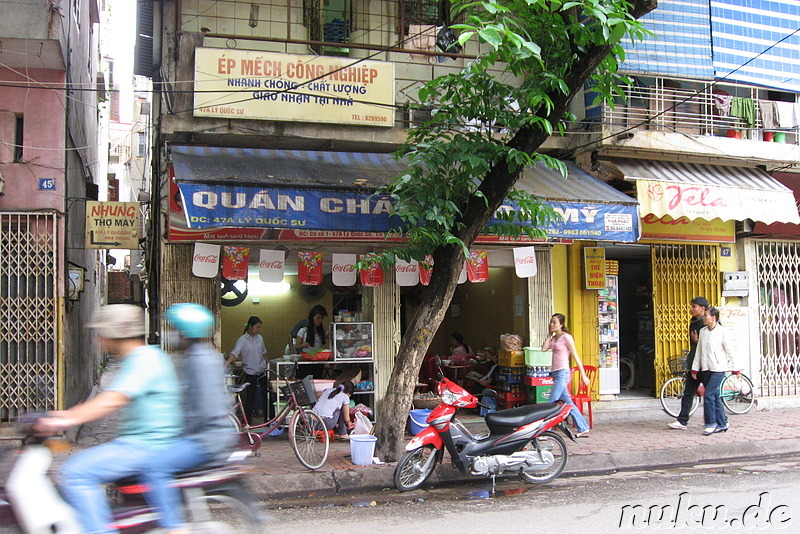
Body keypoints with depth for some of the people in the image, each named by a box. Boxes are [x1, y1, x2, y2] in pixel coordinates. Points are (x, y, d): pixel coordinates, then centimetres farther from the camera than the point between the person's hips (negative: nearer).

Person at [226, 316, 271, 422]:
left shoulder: (260, 338, 5)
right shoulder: (242, 340, -12)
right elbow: (234, 353, -24)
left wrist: (268, 366, 18)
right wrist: (226, 363, -40)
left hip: (263, 372, 5)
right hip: (250, 374, -5)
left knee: (268, 396, 9)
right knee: (249, 398, 1)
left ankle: (270, 420, 22)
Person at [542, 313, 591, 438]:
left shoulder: (566, 337, -7)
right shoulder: (554, 338, 16)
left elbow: (576, 357, -9)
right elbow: (544, 348, 1)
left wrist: (583, 375, -10)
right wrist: (550, 334, 6)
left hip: (562, 373, -9)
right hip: (555, 373, 9)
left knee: (552, 403, -11)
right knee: (568, 403, 11)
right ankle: (583, 428, 18)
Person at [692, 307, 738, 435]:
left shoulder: (721, 331, -6)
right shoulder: (702, 331, 10)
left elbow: (729, 351, -3)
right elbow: (699, 351, 12)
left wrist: (735, 369, -1)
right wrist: (695, 368, 10)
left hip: (718, 369, -6)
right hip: (706, 369, 6)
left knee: (709, 395, -12)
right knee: (715, 396, 9)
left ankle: (711, 424, -3)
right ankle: (722, 424, 17)